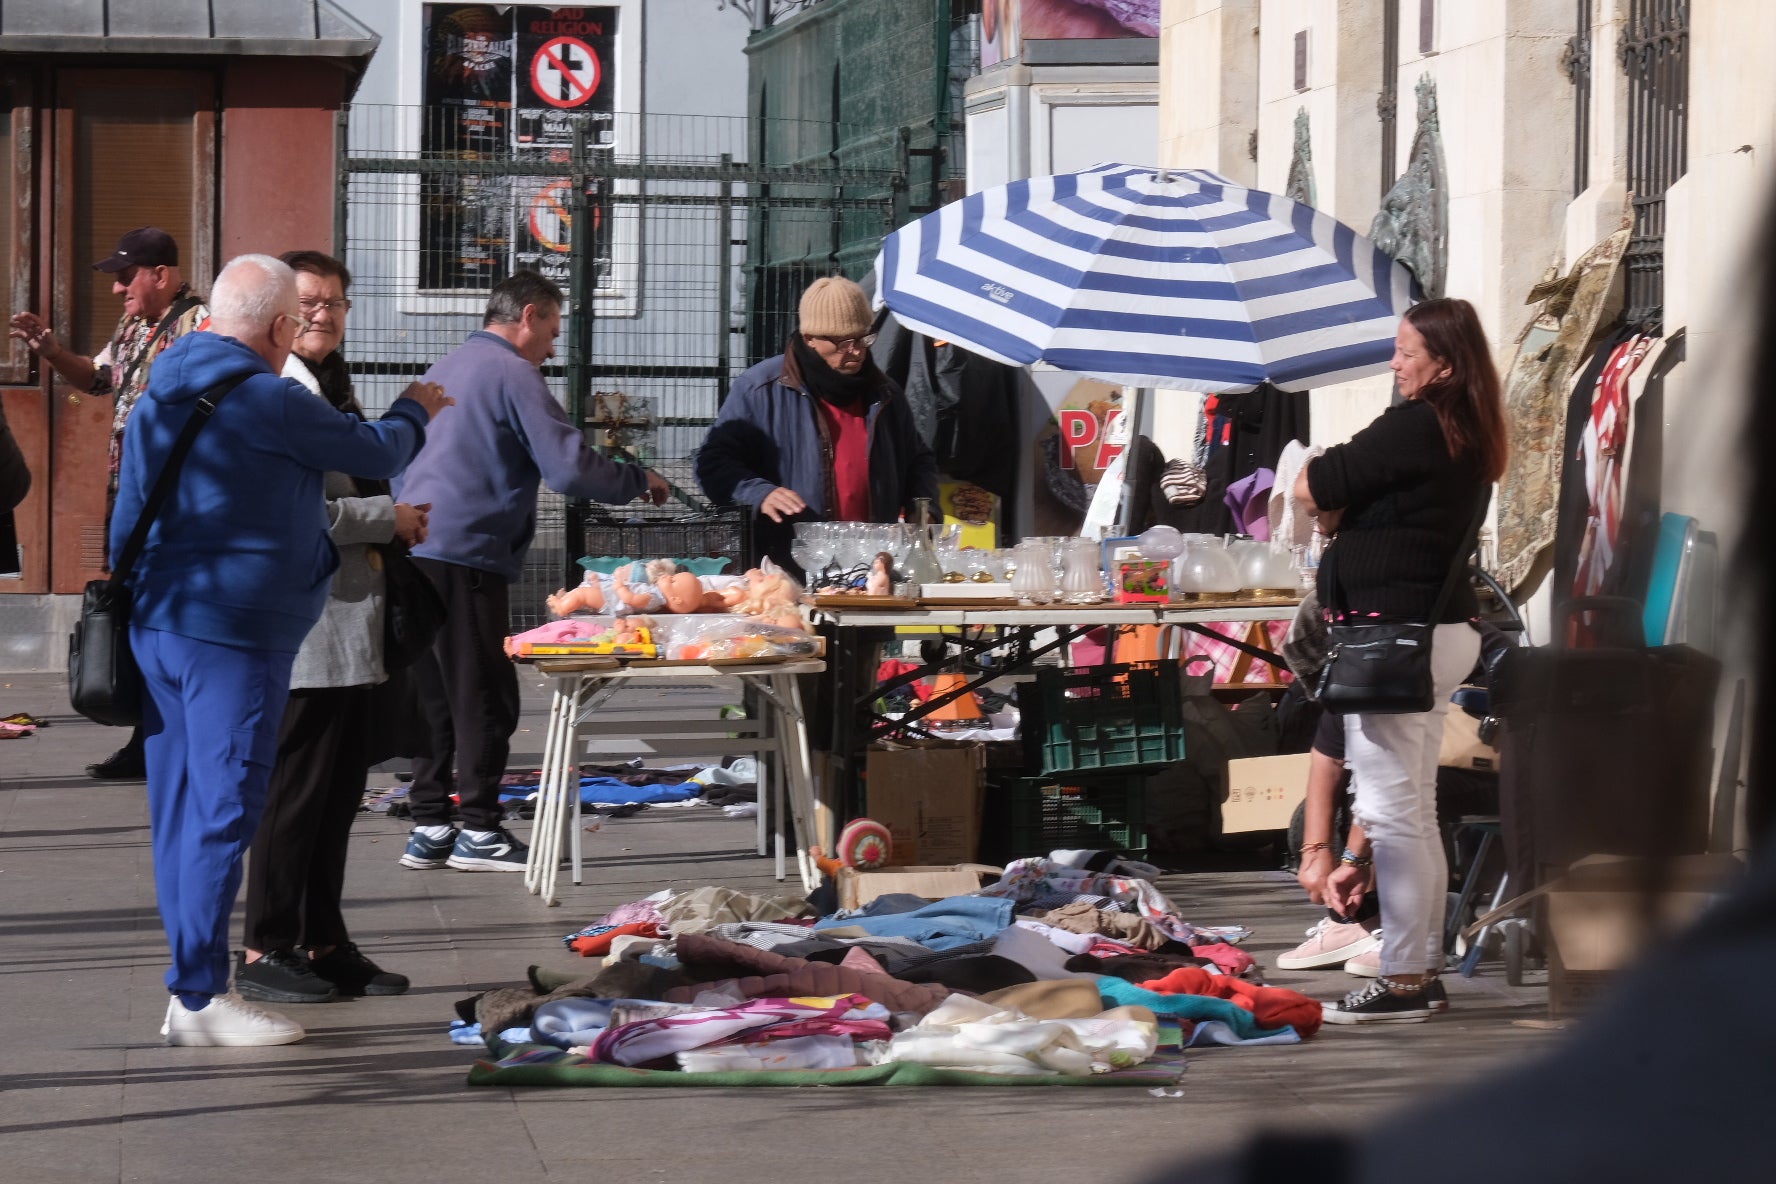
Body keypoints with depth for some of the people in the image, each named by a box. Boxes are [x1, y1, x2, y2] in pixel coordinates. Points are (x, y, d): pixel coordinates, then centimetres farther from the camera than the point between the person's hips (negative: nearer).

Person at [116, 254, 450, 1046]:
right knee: (224, 811, -6)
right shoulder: (271, 402, -13)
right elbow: (376, 454, -1)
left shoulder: (159, 399, 12)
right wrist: (414, 412, 20)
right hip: (235, 637, -9)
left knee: (178, 811, 10)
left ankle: (190, 988, 15)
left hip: (155, 625, 9)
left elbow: (128, 516, 18)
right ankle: (199, 997, -6)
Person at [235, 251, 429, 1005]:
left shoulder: (334, 389, 18)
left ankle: (324, 944, 19)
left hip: (350, 624, 10)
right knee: (294, 792, -5)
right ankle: (265, 952, 2)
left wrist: (394, 520, 10)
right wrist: (389, 519, -14)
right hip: (302, 625, -9)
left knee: (339, 793, 12)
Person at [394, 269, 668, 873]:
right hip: (466, 556, -9)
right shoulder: (512, 375, -8)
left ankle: (429, 829, 14)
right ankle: (479, 831, -3)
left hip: (416, 548, 9)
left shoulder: (446, 368, 20)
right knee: (486, 698, -4)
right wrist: (641, 481, 1)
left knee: (437, 693, 12)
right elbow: (571, 467, -15)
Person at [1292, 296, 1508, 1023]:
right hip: (1444, 629, 10)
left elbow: (1311, 488, -14)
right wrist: (1347, 512, 2)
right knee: (1415, 810, 15)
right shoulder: (1466, 438, 13)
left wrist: (1331, 503, 6)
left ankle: (1402, 982, -4)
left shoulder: (1414, 428, -17)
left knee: (1393, 811, -6)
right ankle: (1423, 969, 20)